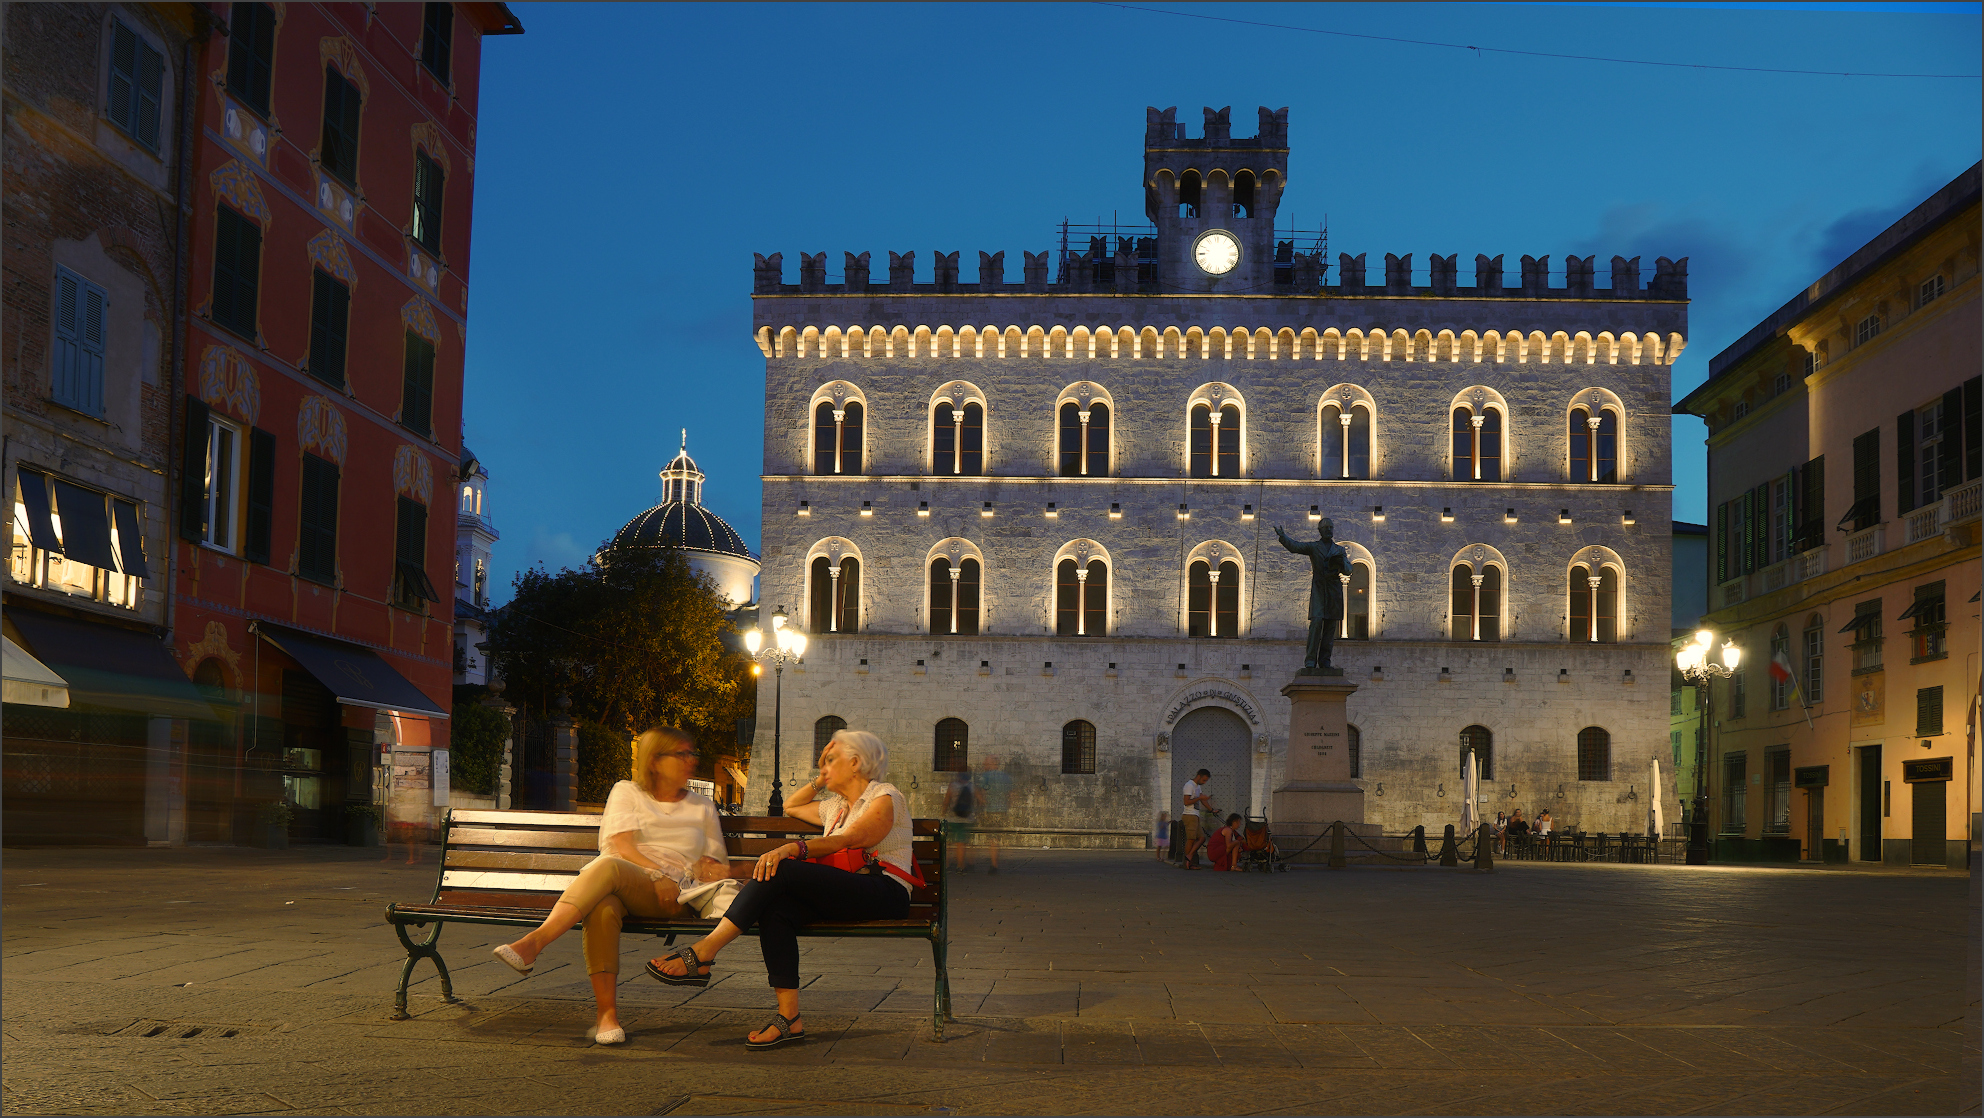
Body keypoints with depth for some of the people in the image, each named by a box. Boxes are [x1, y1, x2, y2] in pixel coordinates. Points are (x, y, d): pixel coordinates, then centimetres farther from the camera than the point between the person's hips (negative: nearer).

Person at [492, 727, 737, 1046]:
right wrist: (657, 874, -15)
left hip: (672, 895, 0)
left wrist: (708, 869, -1)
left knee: (609, 868, -36)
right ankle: (607, 1012, -47)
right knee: (602, 905, -41)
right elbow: (622, 845, 2)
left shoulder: (702, 807, 28)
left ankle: (533, 943, -50)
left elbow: (719, 866, 25)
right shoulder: (626, 792, 19)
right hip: (624, 887, 0)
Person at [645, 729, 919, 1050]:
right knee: (776, 907, -25)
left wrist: (795, 848, -26)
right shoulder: (836, 805, 30)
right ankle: (789, 1017, -32)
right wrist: (821, 780, 32)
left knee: (780, 870, -26)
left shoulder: (886, 797, 4)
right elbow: (791, 807, 47)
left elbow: (851, 839, -14)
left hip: (884, 894, -7)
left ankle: (703, 954, -27)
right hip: (842, 897, 7)